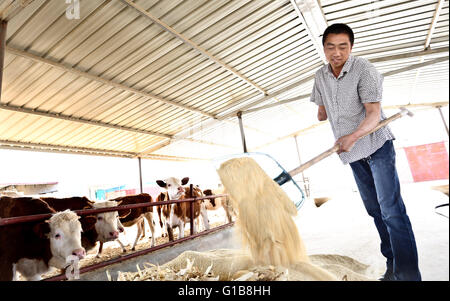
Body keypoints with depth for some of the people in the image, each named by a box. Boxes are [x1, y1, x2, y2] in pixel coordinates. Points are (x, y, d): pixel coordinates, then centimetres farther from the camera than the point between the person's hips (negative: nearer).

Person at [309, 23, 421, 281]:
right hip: (354, 153, 6)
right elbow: (322, 109, 19)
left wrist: (353, 136, -36)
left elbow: (374, 112, -22)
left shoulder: (364, 69, -13)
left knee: (392, 211, -11)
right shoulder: (321, 76, 6)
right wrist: (322, 114, -1)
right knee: (375, 210, 11)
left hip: (377, 146, -6)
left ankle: (408, 275, -1)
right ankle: (392, 267, 23)